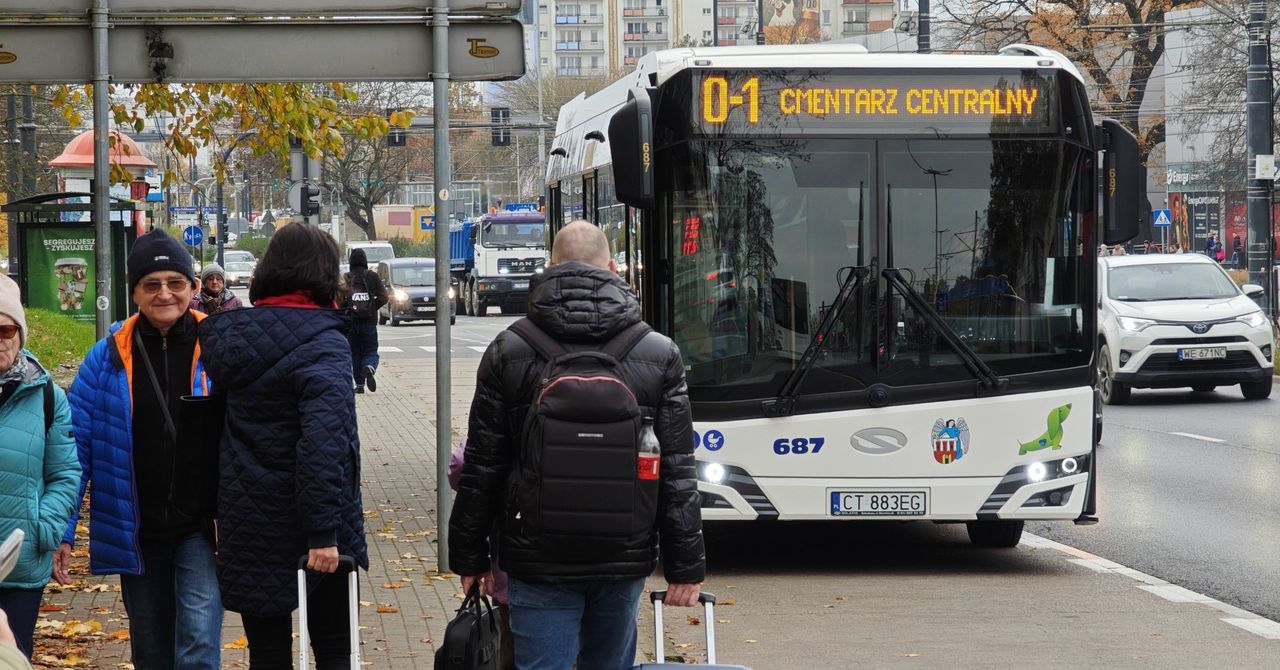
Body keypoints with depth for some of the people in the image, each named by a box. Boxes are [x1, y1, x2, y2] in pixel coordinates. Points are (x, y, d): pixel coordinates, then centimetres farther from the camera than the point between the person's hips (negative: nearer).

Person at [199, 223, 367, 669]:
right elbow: (324, 442, -24)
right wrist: (324, 531, -24)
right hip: (301, 527, -5)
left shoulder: (228, 336, 5)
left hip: (247, 524, 5)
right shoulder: (322, 343, -15)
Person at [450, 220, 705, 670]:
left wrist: (469, 557, 10)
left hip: (540, 559, -1)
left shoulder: (508, 353, -1)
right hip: (625, 555, 1)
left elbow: (481, 468, 2)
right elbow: (678, 473, 0)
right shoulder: (659, 355, 0)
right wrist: (685, 566, 5)